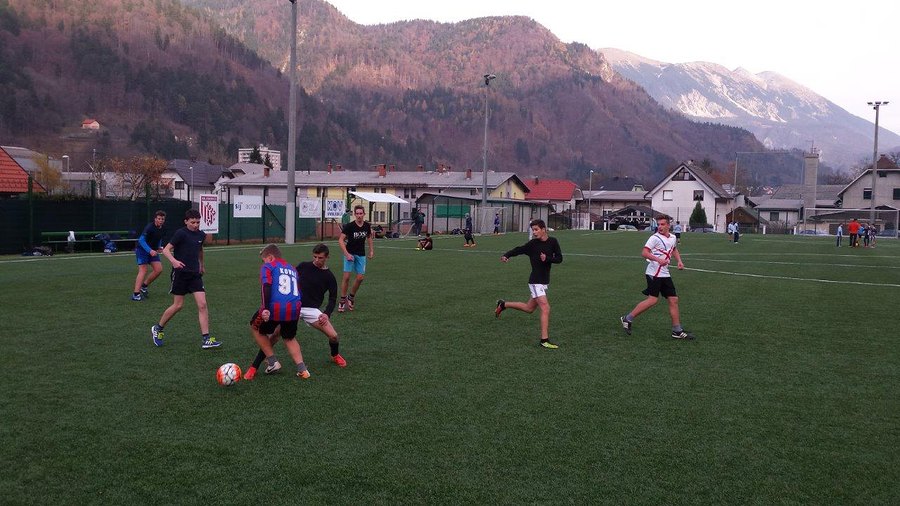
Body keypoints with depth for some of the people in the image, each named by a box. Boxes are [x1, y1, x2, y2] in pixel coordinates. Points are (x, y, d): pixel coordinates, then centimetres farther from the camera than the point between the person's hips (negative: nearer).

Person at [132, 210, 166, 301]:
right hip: (142, 249, -7)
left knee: (159, 269, -3)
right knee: (143, 270, -16)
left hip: (153, 251, 7)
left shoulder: (161, 229, 2)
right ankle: (136, 294, -17)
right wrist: (150, 250, -39)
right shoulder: (149, 227, -21)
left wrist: (159, 247, 4)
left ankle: (144, 286, 16)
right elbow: (141, 240, -29)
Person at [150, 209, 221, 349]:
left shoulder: (201, 235, 7)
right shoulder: (181, 233, -12)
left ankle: (206, 339, -5)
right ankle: (157, 329, 26)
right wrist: (173, 261, -34)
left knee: (202, 304, -6)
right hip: (180, 273, -5)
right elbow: (166, 249, -15)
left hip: (195, 274, 5)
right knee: (178, 305, 2)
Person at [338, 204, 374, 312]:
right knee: (346, 277, -11)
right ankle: (342, 300, 0)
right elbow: (340, 240, -17)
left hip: (361, 255, 4)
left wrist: (371, 250, 11)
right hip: (350, 254, -4)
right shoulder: (349, 226, -16)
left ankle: (351, 297, 20)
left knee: (360, 278, -2)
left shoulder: (367, 226, -2)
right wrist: (347, 254, -24)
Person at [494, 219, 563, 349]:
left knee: (529, 308, 19)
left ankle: (503, 305, 37)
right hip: (535, 281, -6)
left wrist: (547, 259, -19)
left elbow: (559, 258, -2)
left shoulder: (553, 242, 0)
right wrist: (506, 256, -22)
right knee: (545, 308, -16)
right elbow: (518, 250, -6)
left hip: (545, 281, 6)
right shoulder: (532, 244, -10)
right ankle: (544, 340, -12)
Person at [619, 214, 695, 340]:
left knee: (674, 300, 5)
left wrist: (679, 261, 17)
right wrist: (658, 260, -33)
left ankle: (677, 331, 12)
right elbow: (644, 253, -21)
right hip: (654, 273, -8)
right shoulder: (655, 238, -11)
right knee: (653, 299, -14)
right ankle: (627, 319, -2)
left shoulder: (673, 238, 12)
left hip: (665, 274, 8)